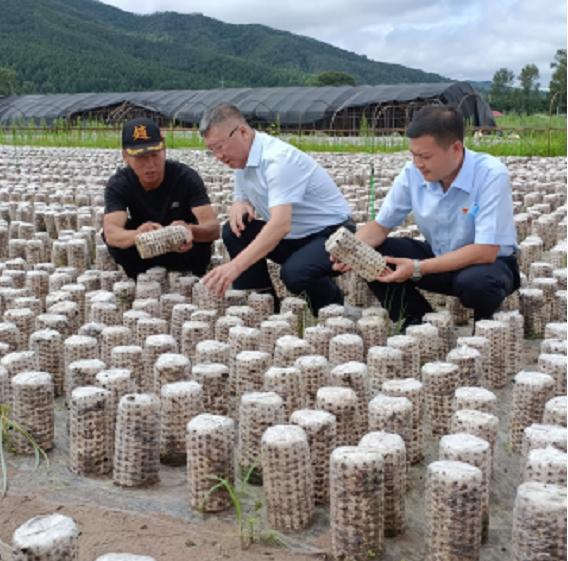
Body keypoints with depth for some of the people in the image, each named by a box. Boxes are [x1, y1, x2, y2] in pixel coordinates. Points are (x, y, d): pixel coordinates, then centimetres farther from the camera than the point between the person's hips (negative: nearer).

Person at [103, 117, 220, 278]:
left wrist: (190, 230, -61)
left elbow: (214, 228, -36)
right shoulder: (118, 184, -20)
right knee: (111, 236, -27)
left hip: (184, 248, -1)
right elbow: (111, 233, -38)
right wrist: (137, 235, -63)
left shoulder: (186, 177, -24)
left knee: (201, 232, -33)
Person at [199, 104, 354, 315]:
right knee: (233, 232, -7)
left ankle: (333, 309, -2)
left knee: (293, 273, -34)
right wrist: (239, 206, -12)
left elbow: (281, 225, -38)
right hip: (293, 238, 8)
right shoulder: (241, 158, 1)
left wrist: (235, 267, -45)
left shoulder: (278, 158, -26)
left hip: (331, 234, -8)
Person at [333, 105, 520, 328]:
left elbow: (485, 251, -30)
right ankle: (420, 317, 4)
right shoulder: (412, 173, -13)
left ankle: (484, 324, -3)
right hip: (438, 257, 4)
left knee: (475, 283, -39)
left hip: (490, 261, -4)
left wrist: (417, 269, -33)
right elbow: (380, 225, -2)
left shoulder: (491, 175, -27)